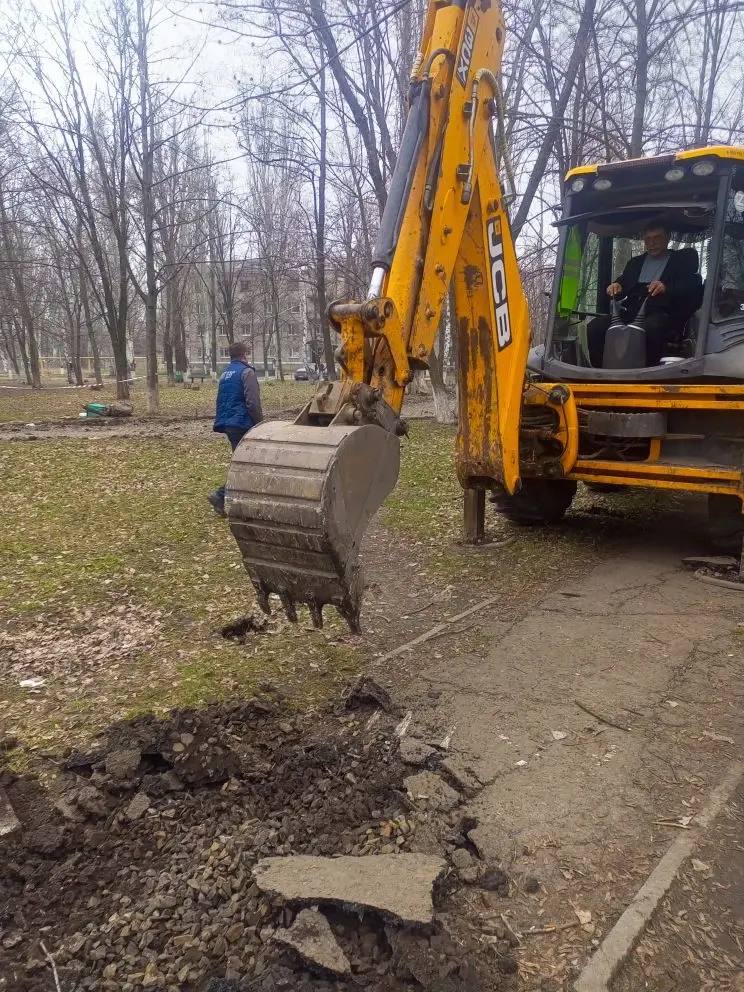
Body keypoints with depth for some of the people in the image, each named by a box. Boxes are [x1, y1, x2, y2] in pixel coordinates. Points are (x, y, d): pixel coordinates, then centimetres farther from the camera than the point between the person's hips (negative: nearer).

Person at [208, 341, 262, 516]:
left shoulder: (225, 374, 17)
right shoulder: (246, 372, -9)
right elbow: (252, 402, -18)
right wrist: (259, 424, -10)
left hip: (227, 423, 9)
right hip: (242, 424, -9)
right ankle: (221, 495, -16)